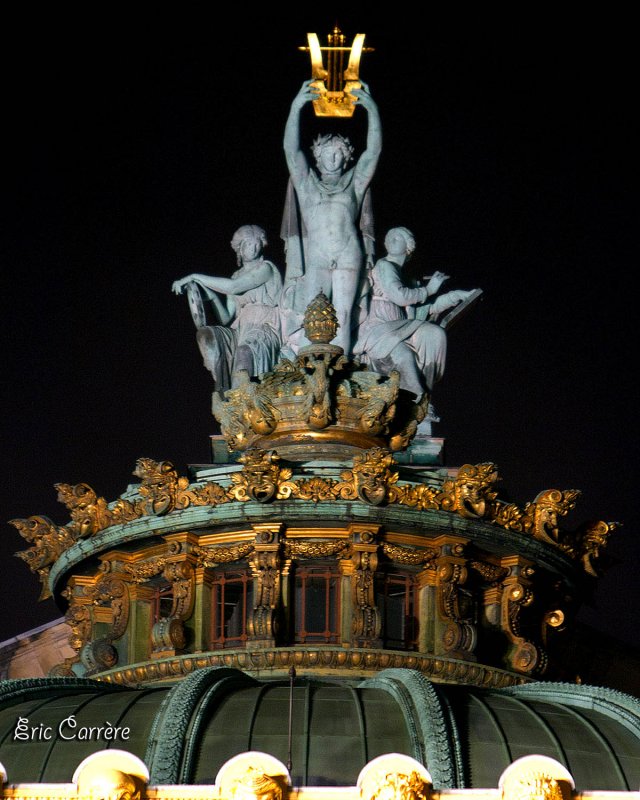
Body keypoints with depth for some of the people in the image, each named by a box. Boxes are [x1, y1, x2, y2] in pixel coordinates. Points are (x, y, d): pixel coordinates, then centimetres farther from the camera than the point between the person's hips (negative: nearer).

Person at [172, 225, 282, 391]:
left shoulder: (265, 268, 0)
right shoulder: (237, 276, 20)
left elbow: (232, 287, -16)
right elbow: (226, 319, 13)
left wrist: (195, 277, -14)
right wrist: (212, 297, -4)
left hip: (265, 332, -7)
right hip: (240, 332, 7)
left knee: (245, 351, -38)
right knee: (205, 334, -19)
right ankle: (222, 393, -29)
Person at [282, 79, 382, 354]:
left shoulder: (353, 183, 16)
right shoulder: (307, 183, 16)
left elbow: (374, 150, 6)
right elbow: (291, 149, 4)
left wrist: (372, 109, -6)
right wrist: (296, 107, -8)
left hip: (348, 256, 0)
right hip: (315, 258, 0)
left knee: (342, 315, -5)